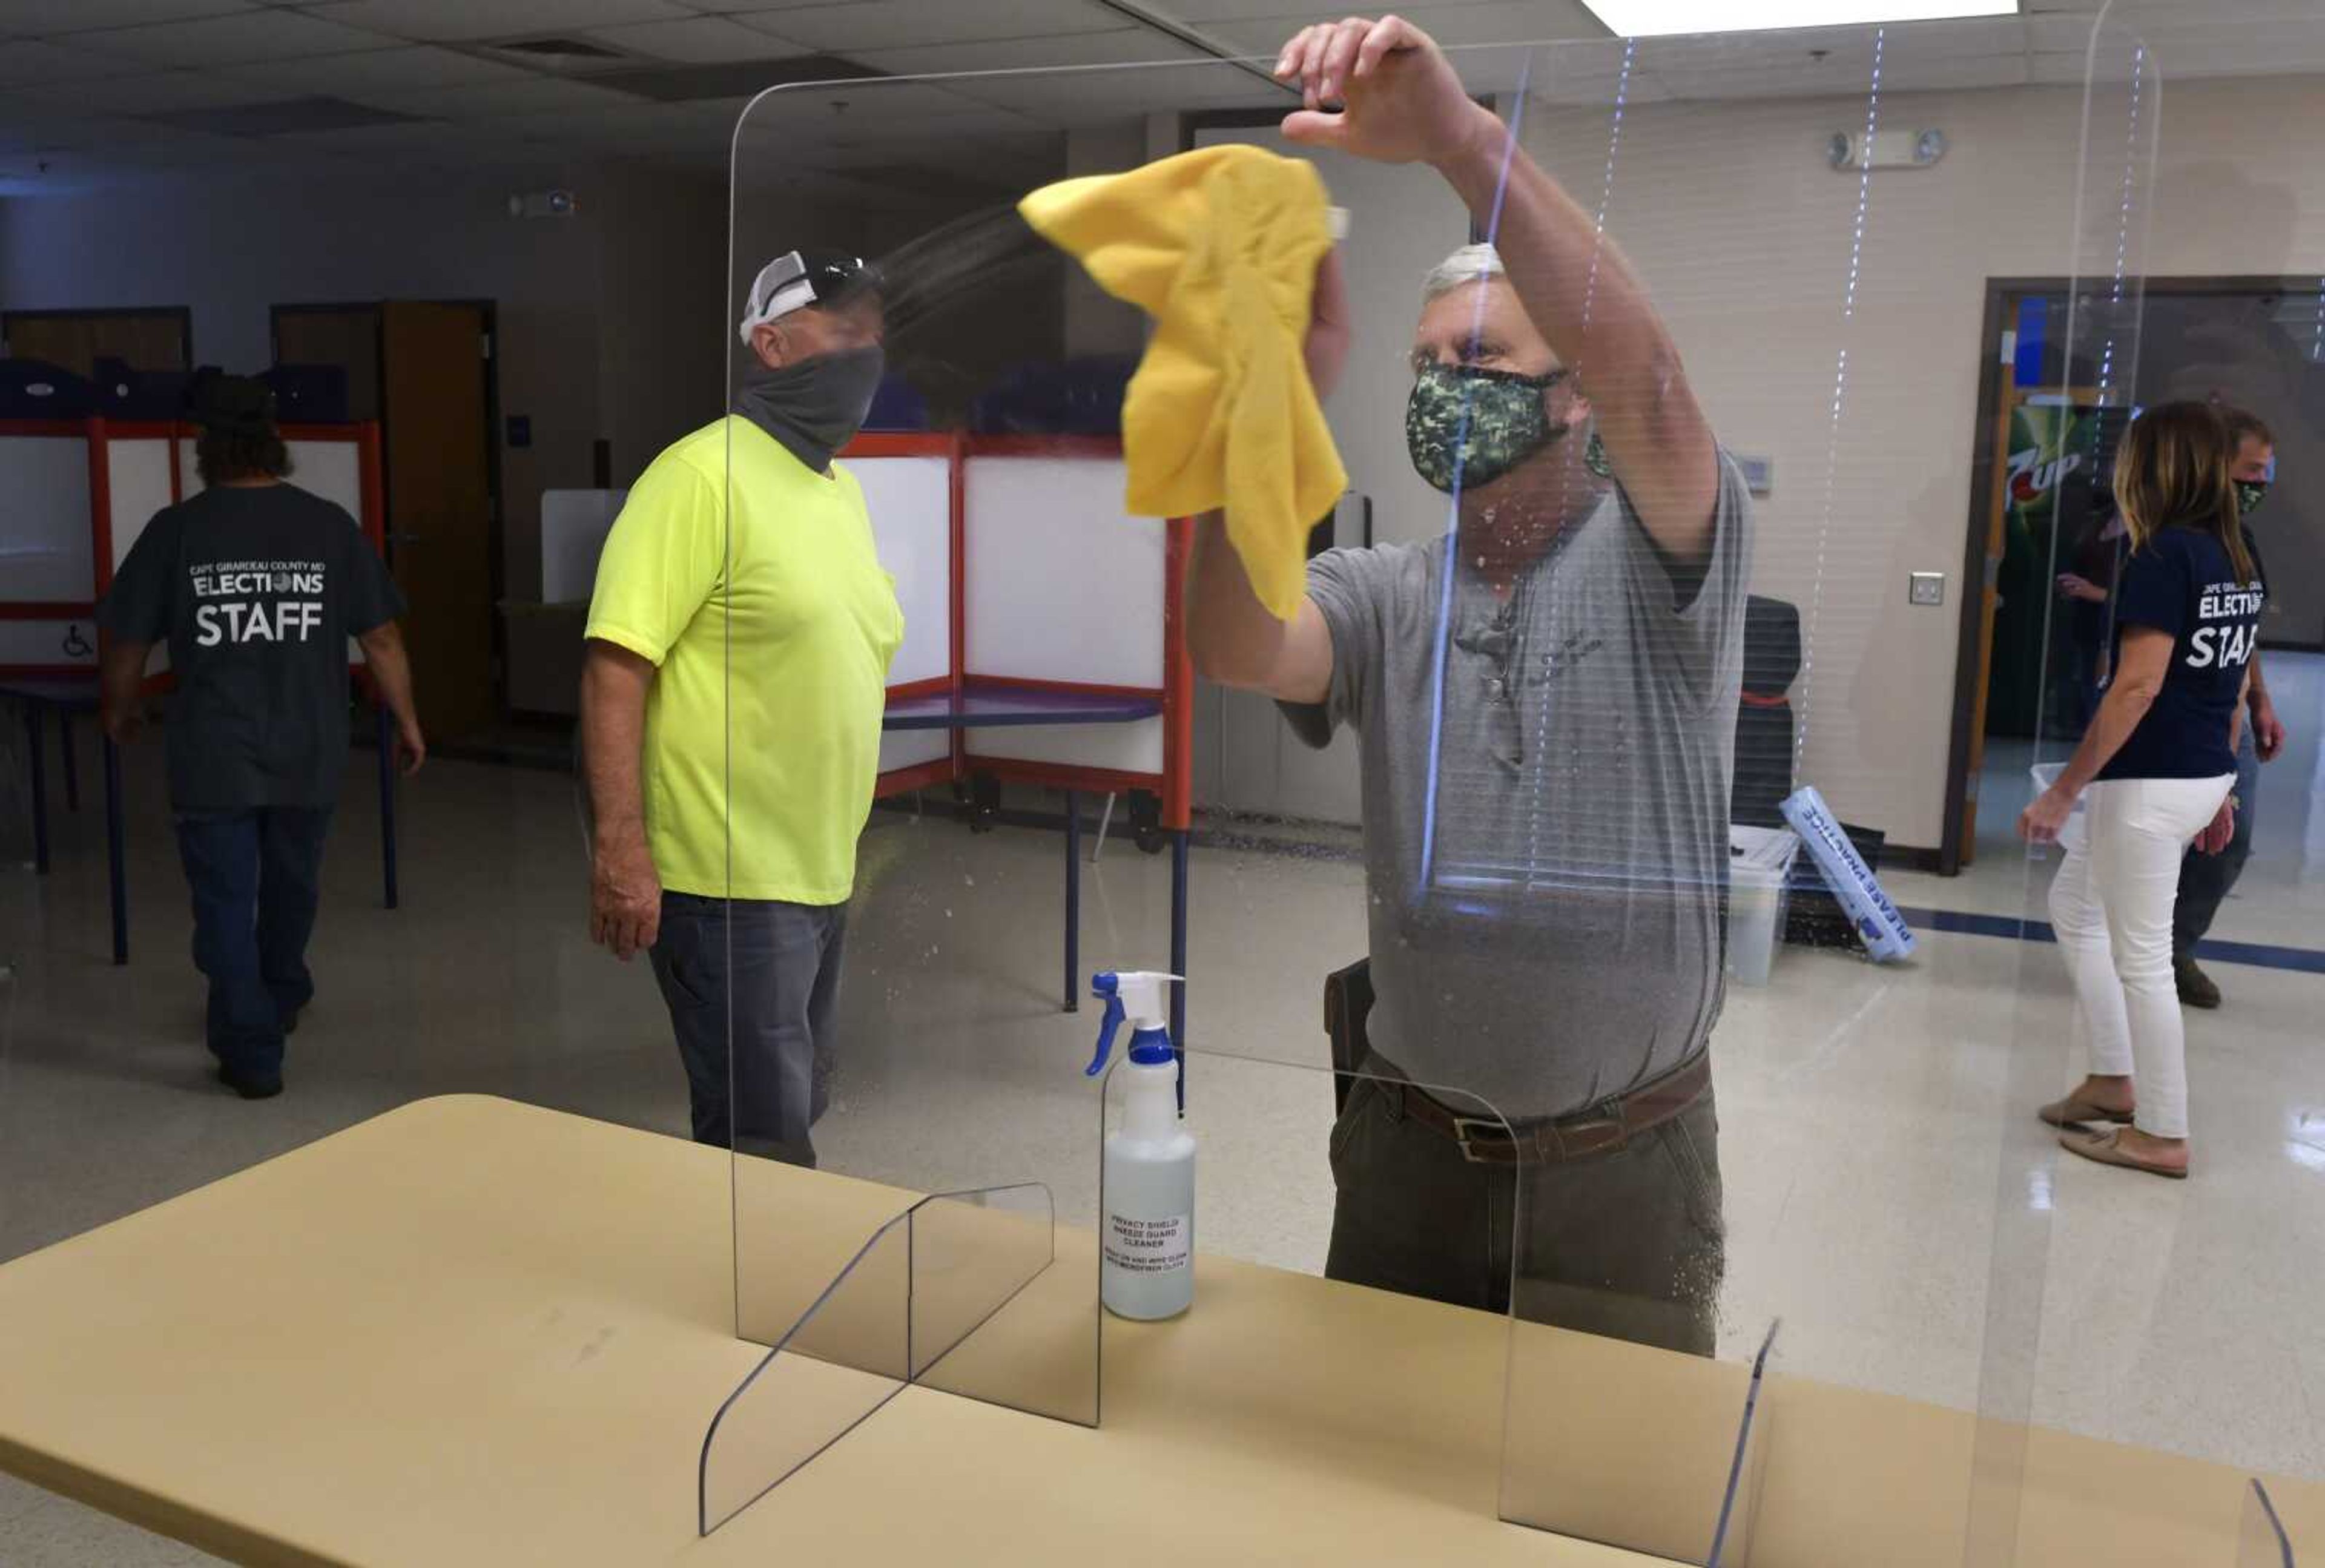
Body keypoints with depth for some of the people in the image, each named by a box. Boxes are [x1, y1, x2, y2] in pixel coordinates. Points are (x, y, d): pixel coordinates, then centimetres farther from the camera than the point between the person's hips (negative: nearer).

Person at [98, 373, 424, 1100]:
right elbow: (381, 638, -2)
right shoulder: (331, 526, -4)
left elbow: (127, 642, 0)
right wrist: (407, 721, 10)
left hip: (212, 758, -2)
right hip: (308, 753, 3)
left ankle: (252, 1052, 7)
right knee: (291, 886, 23)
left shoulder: (175, 529, -6)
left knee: (226, 901, 7)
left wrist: (120, 712, 19)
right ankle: (283, 1001, 45)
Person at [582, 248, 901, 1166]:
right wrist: (620, 849, -24)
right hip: (727, 883, -9)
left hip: (820, 880, 9)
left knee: (795, 1117, 18)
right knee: (768, 1157, -3)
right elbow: (615, 667, -19)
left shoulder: (841, 487, 14)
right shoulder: (703, 473, -13)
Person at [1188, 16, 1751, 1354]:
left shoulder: (1658, 562, -8)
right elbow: (1238, 648, -22)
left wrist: (1464, 137, -39)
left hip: (1625, 1164, -2)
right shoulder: (1382, 596, 0)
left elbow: (1645, 379, -30)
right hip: (1408, 1146, 3)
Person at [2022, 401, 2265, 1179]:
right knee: (2074, 907, 23)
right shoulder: (2238, 559, 9)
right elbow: (2236, 683, 15)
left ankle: (2162, 1136, 14)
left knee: (2141, 956, 3)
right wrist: (2218, 783, 25)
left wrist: (2062, 791, -19)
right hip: (2201, 774, 9)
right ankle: (2113, 1079, 27)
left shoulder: (2165, 553, -17)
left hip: (2149, 781, -9)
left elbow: (2139, 686, -22)